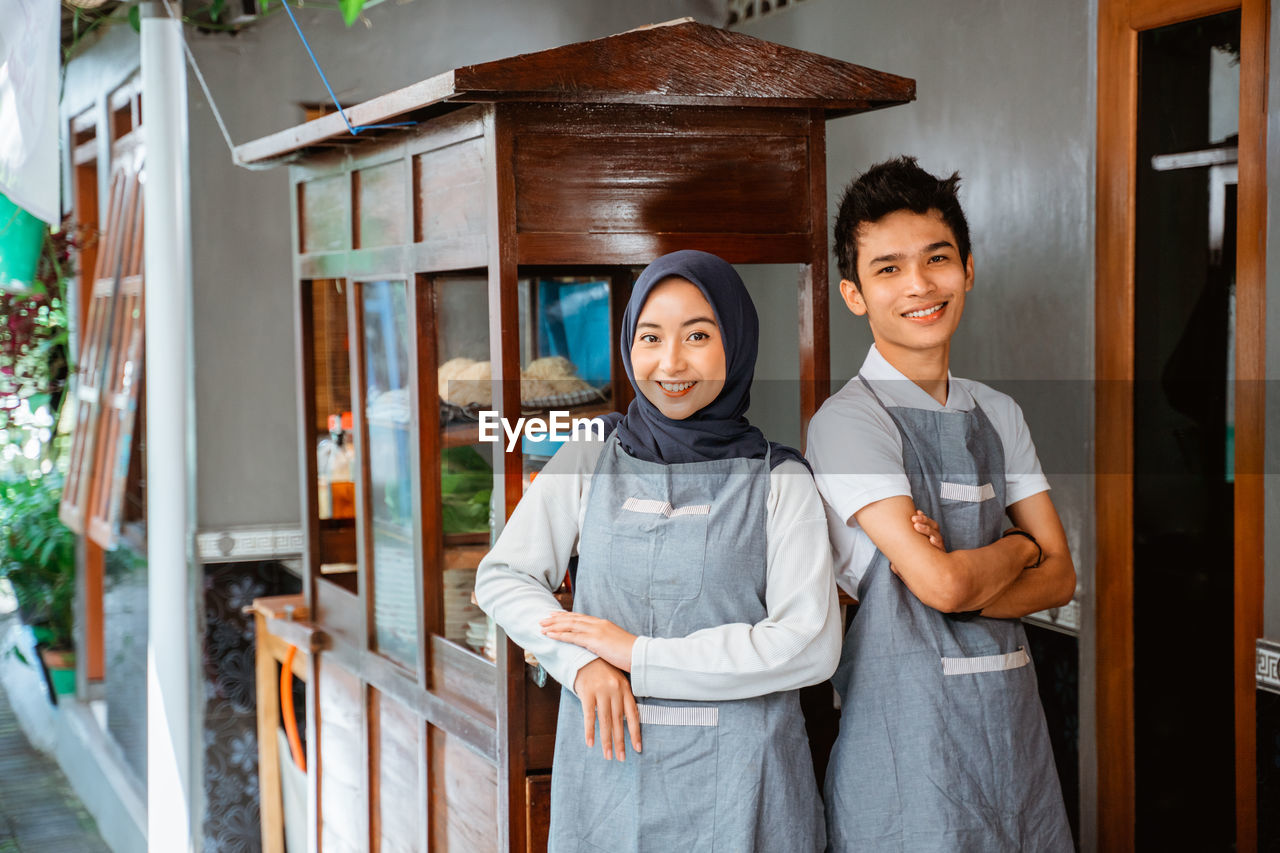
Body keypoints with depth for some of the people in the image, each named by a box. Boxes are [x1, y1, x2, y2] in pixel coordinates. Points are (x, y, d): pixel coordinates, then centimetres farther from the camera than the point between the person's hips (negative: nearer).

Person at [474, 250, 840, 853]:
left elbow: (811, 647, -11)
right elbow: (501, 577, 7)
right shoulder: (587, 463, 4)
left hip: (737, 781, -2)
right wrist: (581, 662, -11)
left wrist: (639, 655, -12)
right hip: (608, 764, 2)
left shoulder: (779, 482, -3)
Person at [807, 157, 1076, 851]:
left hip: (1010, 711, 6)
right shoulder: (848, 420, -11)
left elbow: (1059, 578, 7)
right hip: (909, 723, -6)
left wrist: (960, 589, -12)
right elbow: (942, 582, -19)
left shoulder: (997, 415, 11)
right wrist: (1019, 547, 2)